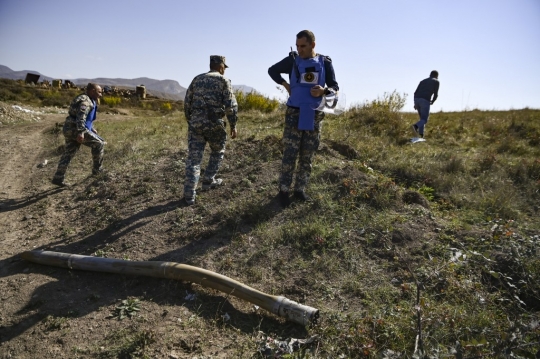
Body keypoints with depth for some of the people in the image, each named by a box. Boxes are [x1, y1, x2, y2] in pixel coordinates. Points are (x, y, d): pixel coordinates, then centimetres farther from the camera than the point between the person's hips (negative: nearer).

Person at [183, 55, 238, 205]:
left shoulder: (197, 79, 15)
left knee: (194, 157, 3)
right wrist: (233, 126, 1)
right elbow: (231, 105, -7)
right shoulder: (223, 80, 2)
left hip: (195, 123, 4)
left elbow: (187, 103, 14)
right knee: (218, 152, 22)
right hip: (214, 123, -3)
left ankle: (189, 193, -1)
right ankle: (208, 181, 26)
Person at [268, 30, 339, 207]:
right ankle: (284, 190, 6)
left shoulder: (325, 63, 3)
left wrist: (324, 91, -16)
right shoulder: (292, 60, 1)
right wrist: (285, 84, 1)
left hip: (314, 116, 2)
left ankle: (300, 189, 20)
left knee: (307, 156, 8)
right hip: (294, 114, -1)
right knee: (290, 154, -5)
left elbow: (335, 87, 6)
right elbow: (272, 70, 17)